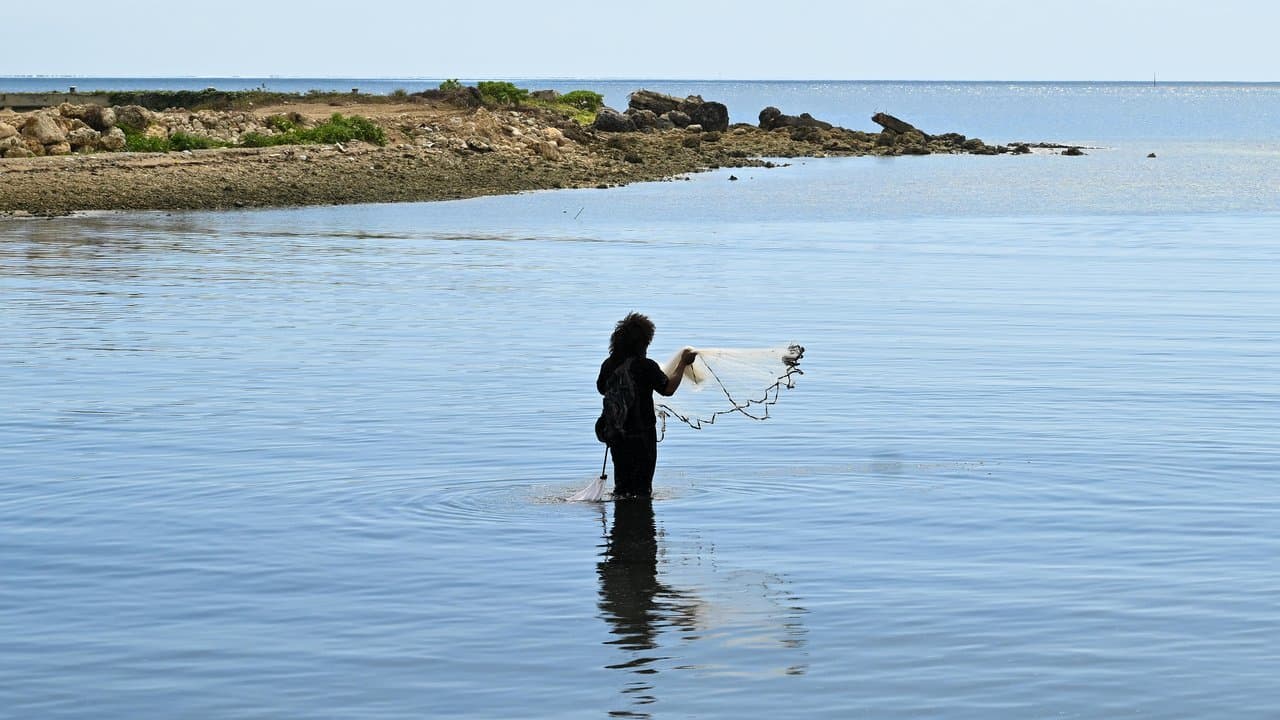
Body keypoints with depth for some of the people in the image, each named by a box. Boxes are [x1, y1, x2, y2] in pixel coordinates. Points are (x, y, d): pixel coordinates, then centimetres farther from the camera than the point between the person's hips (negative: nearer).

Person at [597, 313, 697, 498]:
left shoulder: (608, 365, 0)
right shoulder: (646, 366, -17)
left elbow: (601, 389, 16)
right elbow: (668, 389, -16)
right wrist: (682, 363, -7)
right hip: (642, 434, -5)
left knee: (622, 483, 16)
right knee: (642, 486, 4)